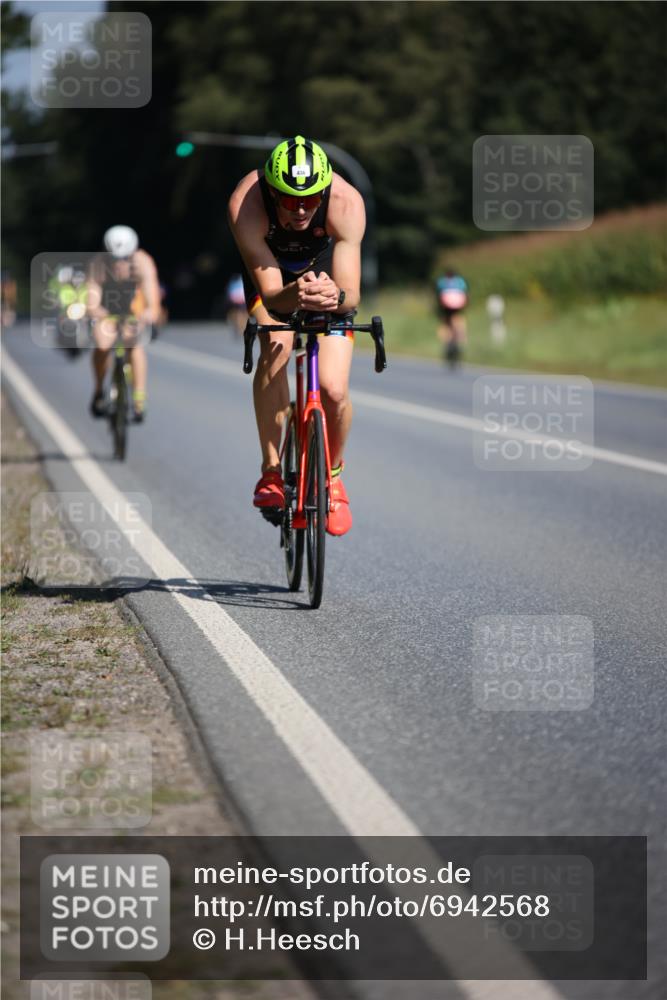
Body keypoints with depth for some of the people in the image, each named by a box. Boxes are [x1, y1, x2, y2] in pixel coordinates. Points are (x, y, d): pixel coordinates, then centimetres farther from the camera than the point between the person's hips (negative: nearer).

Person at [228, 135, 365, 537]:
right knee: (276, 348, -30)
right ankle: (272, 473, -19)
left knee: (334, 390, -13)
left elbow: (352, 295, -38)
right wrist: (295, 294, -60)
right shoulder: (246, 204, -38)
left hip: (327, 265, 0)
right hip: (271, 264, 0)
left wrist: (336, 296, -61)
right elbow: (270, 296, -38)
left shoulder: (346, 202, -37)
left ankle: (332, 476, 17)